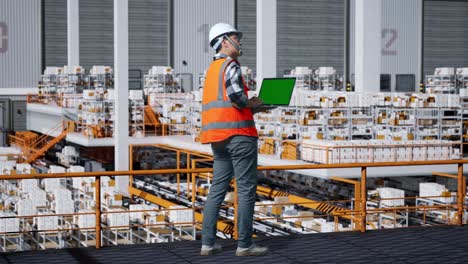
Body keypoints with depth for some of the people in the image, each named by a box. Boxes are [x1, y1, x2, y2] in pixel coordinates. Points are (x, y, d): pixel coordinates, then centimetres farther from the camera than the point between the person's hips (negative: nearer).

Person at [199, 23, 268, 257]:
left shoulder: (212, 68, 20)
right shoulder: (230, 65, -8)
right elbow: (235, 95, -21)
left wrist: (249, 103, 13)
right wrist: (251, 104, -2)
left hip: (218, 137, 9)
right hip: (238, 133, -9)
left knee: (218, 188, 10)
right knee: (246, 189, -4)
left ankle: (207, 242, 9)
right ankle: (244, 244, -2)